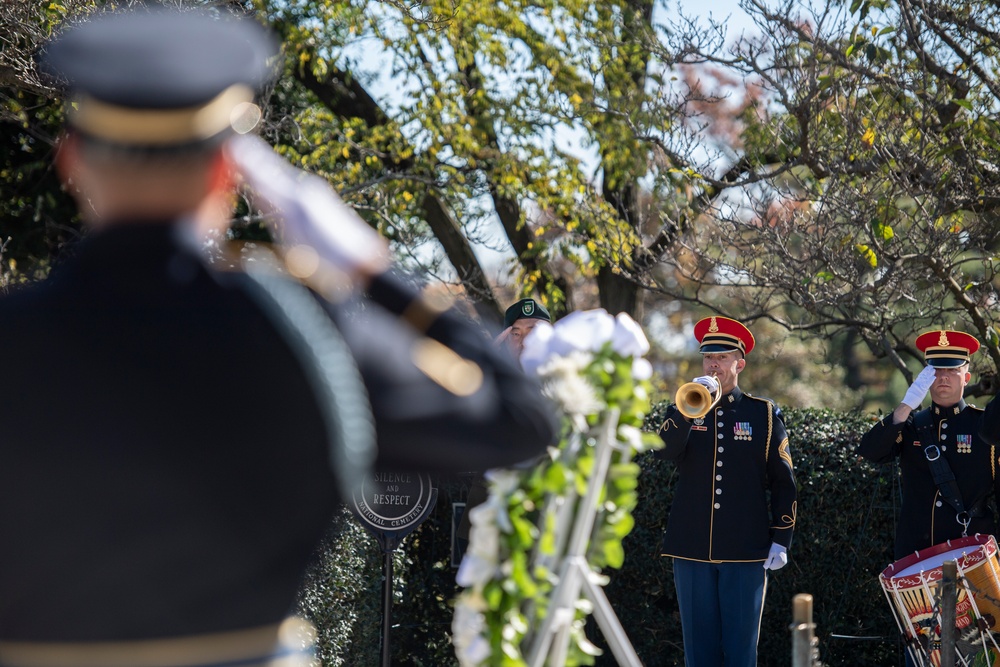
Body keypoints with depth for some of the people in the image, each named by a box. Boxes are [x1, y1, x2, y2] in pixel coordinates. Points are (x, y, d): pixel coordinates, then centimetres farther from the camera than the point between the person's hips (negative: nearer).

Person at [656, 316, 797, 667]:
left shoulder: (764, 414, 5)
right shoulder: (684, 410, 9)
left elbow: (783, 482, 5)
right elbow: (663, 451, -11)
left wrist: (781, 541, -1)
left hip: (745, 551, -1)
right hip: (692, 547, 1)